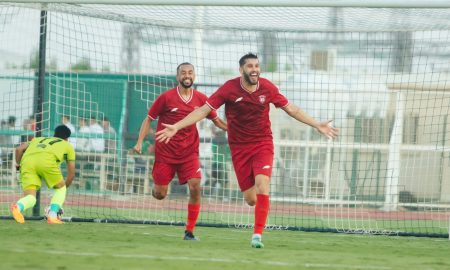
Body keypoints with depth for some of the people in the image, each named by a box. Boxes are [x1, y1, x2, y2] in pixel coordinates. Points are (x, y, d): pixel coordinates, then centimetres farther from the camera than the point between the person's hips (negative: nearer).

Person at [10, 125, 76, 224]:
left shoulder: (38, 139, 41)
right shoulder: (68, 146, 33)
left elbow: (19, 149, 23)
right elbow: (71, 174, 33)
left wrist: (18, 164, 34)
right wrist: (63, 188, 48)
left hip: (27, 160, 3)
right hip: (47, 160, -3)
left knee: (30, 198, -1)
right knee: (61, 188, 22)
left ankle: (18, 207, -37)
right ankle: (52, 216, 3)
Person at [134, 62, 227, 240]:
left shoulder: (201, 99, 0)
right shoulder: (166, 97, -7)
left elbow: (216, 120, 13)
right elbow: (149, 119, 1)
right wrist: (140, 142, -9)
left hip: (189, 153, 2)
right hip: (165, 152, -2)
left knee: (195, 187, -16)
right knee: (160, 194, 0)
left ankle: (189, 232, -6)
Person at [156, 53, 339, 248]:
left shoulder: (267, 87, -5)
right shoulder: (230, 89, -11)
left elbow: (292, 109, 7)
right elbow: (203, 110, -10)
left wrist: (317, 125, 5)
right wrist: (175, 127, -17)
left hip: (263, 144, 0)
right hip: (239, 148, 0)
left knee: (262, 184, -24)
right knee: (250, 199, -2)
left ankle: (257, 234, -22)